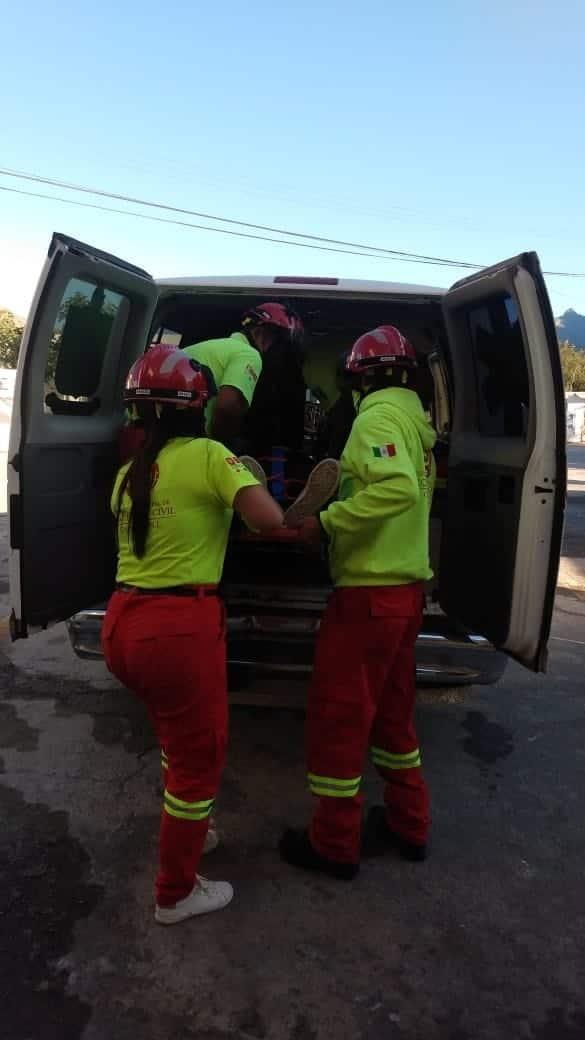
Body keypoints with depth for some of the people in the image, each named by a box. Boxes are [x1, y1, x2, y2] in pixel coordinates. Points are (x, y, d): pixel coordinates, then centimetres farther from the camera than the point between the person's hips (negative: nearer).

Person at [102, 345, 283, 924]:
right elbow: (271, 520, -18)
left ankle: (184, 828, 50)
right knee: (199, 757, 12)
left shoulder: (127, 474, 12)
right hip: (180, 627, -7)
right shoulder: (208, 456, -9)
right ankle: (176, 894, 29)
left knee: (177, 736, 30)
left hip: (122, 623, 8)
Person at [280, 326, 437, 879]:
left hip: (370, 590, -9)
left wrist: (325, 522, -23)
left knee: (337, 714, 3)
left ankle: (334, 843, 18)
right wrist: (344, 486, 19)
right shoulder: (416, 420, 15)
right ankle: (407, 824, 34)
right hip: (404, 587, 10)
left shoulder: (379, 415, -13)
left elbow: (397, 488, -30)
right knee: (391, 710, 21)